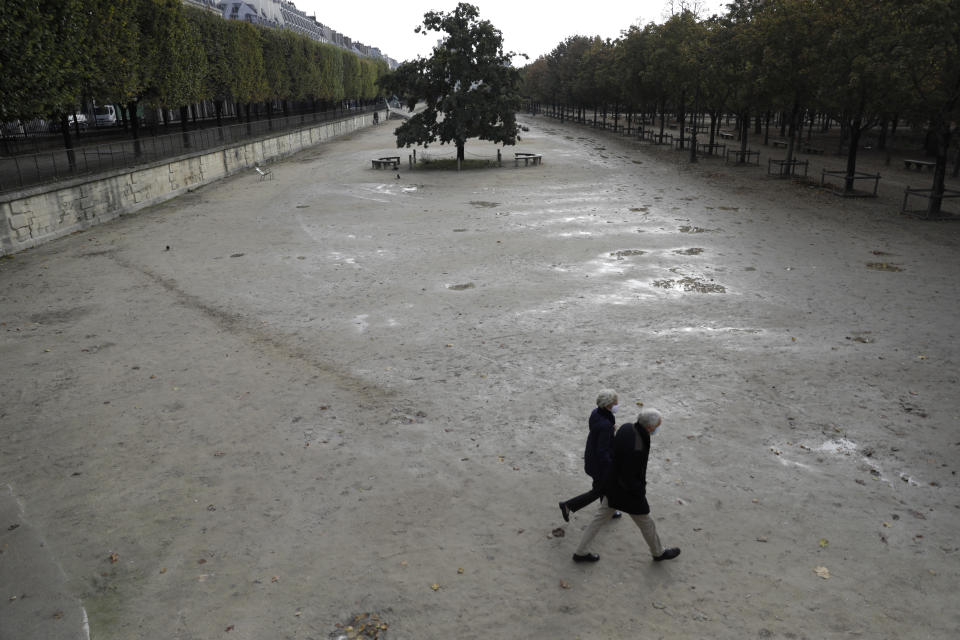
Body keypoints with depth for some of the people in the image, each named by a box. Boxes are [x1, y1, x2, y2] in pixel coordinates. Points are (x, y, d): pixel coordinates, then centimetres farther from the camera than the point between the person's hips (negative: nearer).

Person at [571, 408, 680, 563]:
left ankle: (581, 552, 35)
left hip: (612, 483, 8)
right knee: (646, 523, 20)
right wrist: (641, 492, -10)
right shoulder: (636, 448, -40)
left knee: (601, 517, 23)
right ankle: (658, 552, 48)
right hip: (626, 492, -8)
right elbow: (627, 479, -30)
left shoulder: (628, 427, -13)